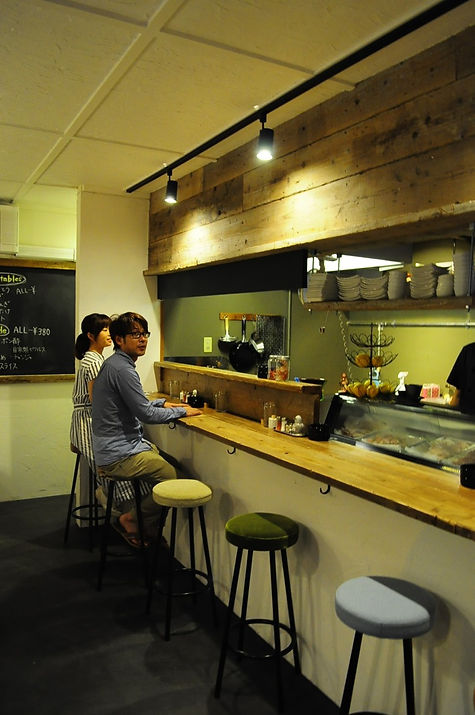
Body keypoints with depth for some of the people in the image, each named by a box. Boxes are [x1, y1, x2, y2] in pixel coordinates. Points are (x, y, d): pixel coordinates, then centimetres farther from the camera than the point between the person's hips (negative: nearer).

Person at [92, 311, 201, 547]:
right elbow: (146, 414, -20)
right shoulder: (122, 369, -20)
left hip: (113, 447, 11)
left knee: (172, 462, 17)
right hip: (119, 455, -11)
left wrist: (162, 403, 16)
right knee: (174, 477, -10)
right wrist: (182, 411, -7)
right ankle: (132, 520, 5)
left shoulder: (113, 364, 13)